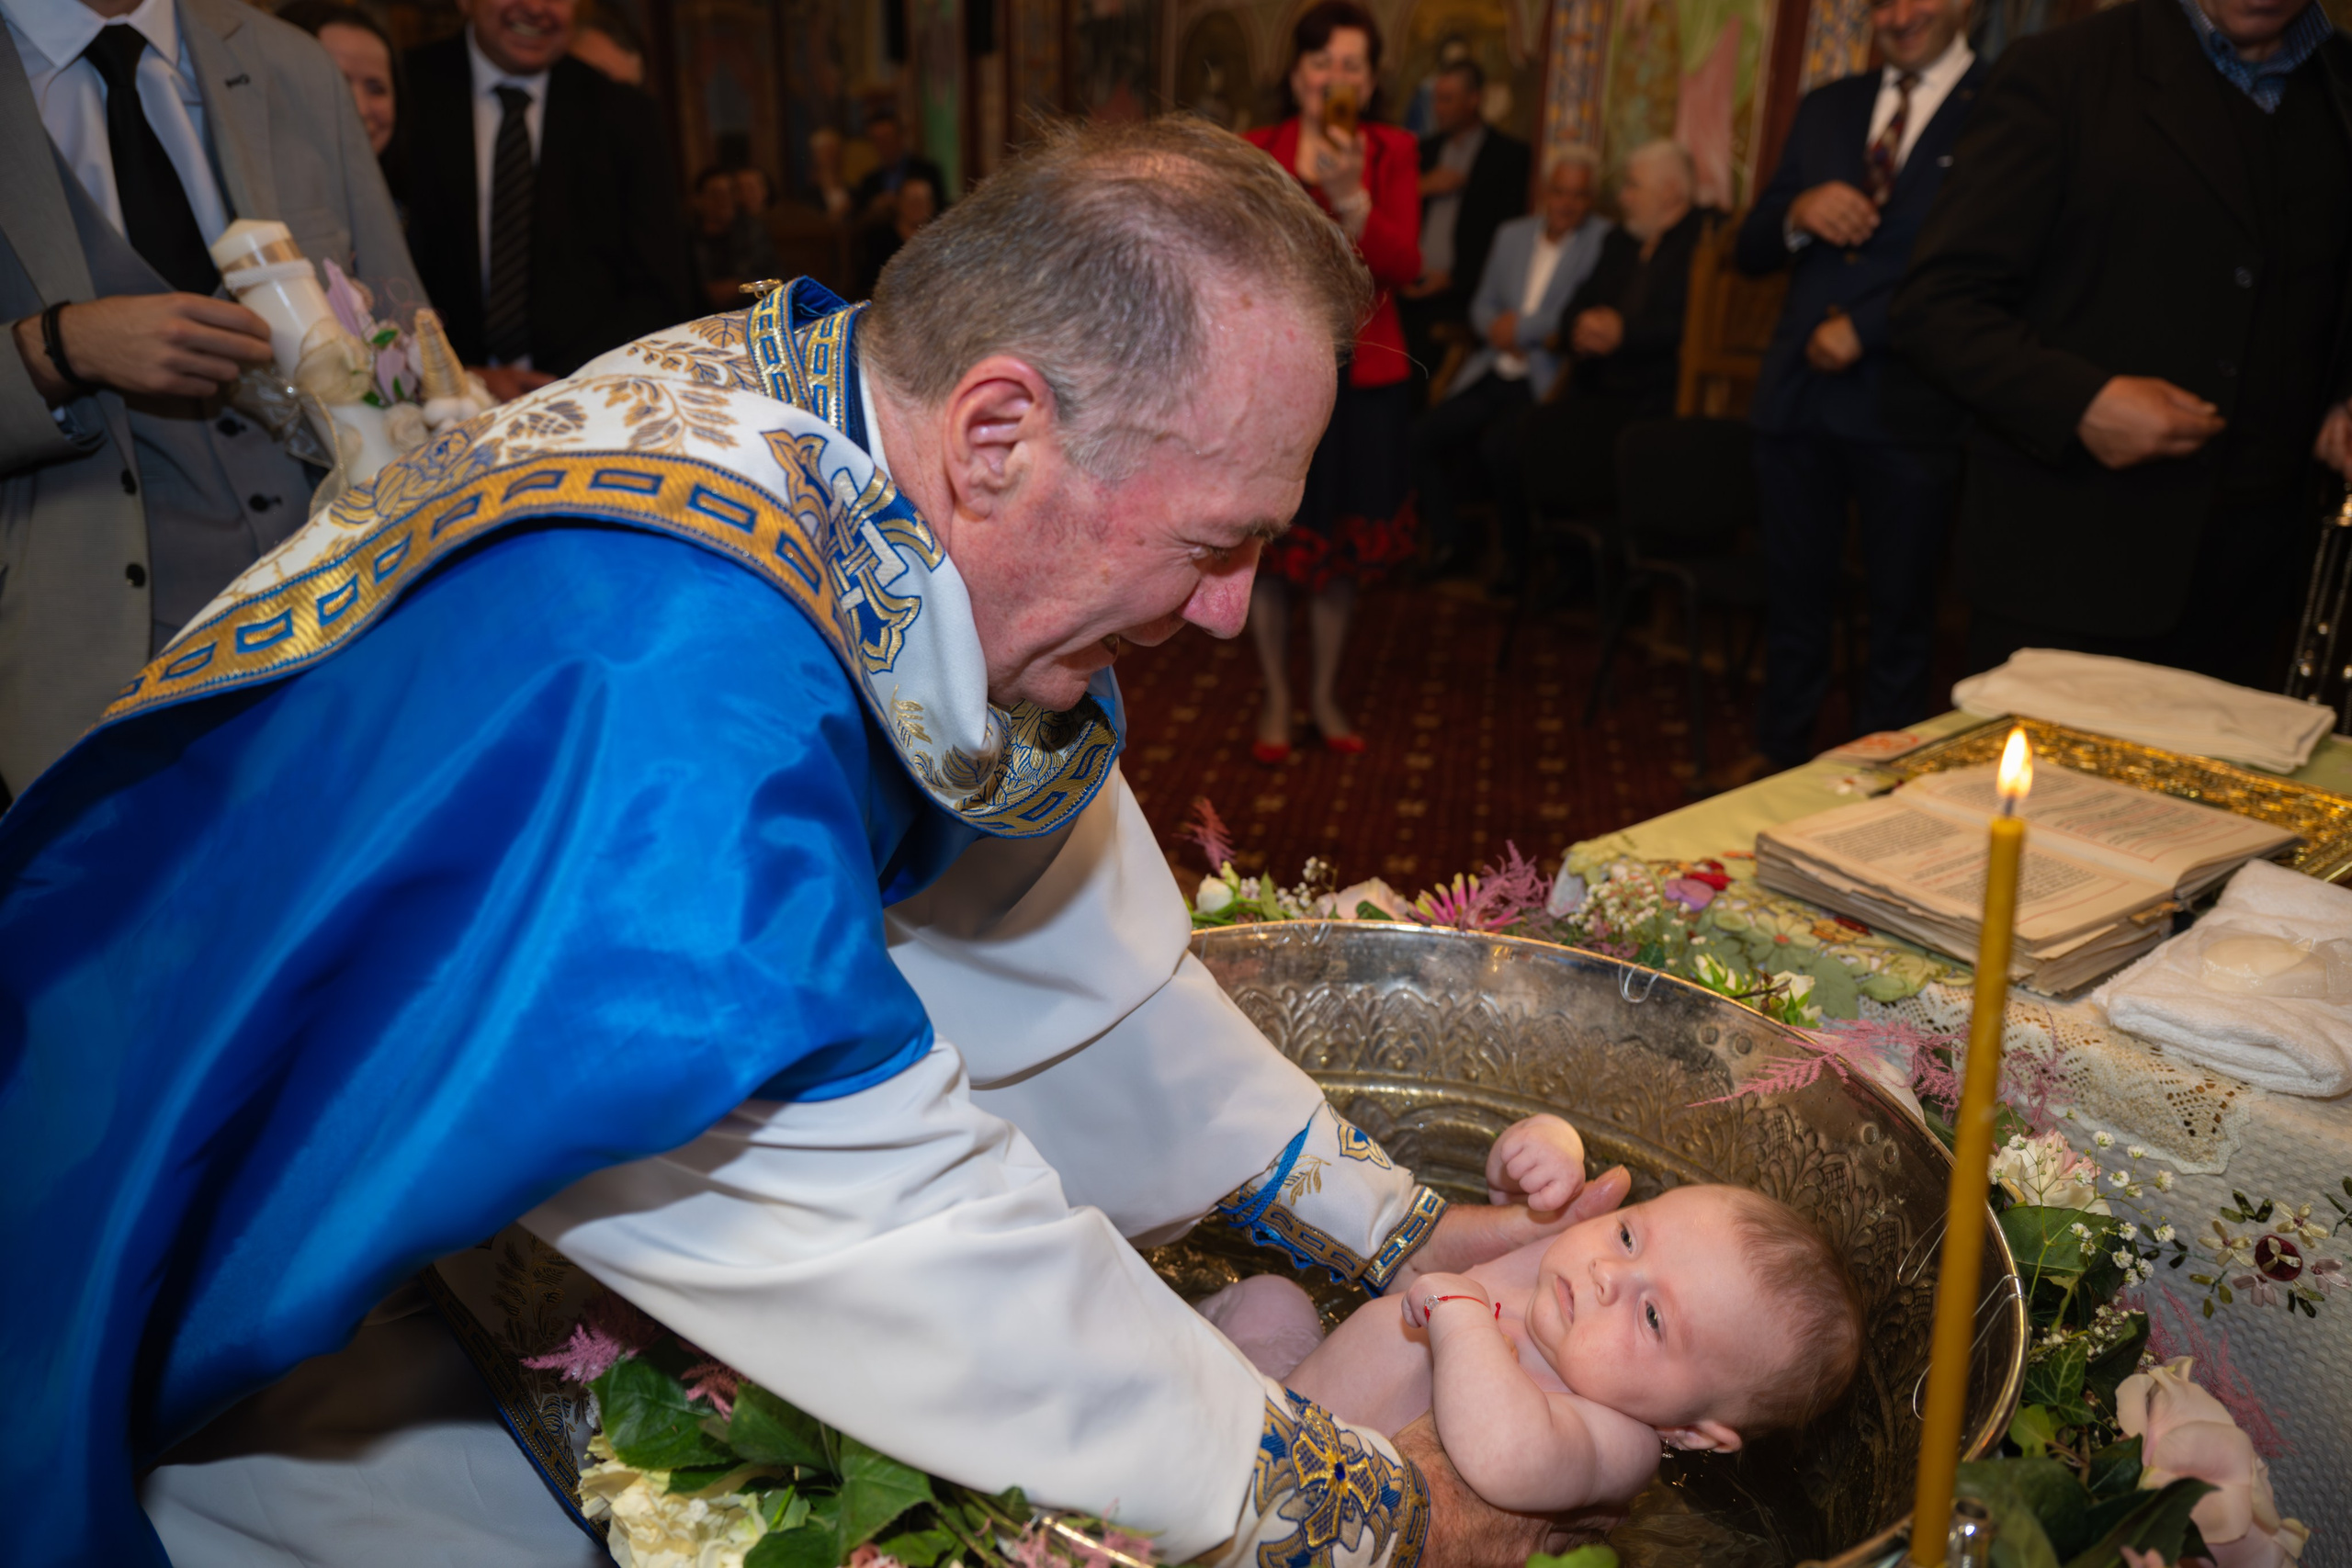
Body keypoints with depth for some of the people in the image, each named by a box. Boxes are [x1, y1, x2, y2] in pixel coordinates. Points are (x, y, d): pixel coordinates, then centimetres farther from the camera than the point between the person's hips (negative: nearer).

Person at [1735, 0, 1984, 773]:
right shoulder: (1824, 108, 13)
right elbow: (1751, 252, 10)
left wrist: (1864, 327, -15)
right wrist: (1798, 214, -10)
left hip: (1912, 411, -4)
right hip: (1798, 393, 4)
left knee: (1900, 611, 10)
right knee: (1795, 594, 14)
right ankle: (1779, 760, 28)